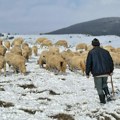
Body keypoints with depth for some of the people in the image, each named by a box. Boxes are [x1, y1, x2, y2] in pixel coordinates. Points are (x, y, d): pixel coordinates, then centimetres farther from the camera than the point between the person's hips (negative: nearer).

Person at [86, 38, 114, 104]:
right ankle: (108, 95, 7)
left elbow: (88, 63, -6)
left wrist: (87, 73, 2)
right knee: (104, 84, 24)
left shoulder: (91, 52, -4)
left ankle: (102, 100, 9)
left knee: (99, 87, 8)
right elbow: (111, 61, 11)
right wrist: (111, 71, 22)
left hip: (97, 73, -4)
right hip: (105, 72, 4)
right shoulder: (105, 51, 7)